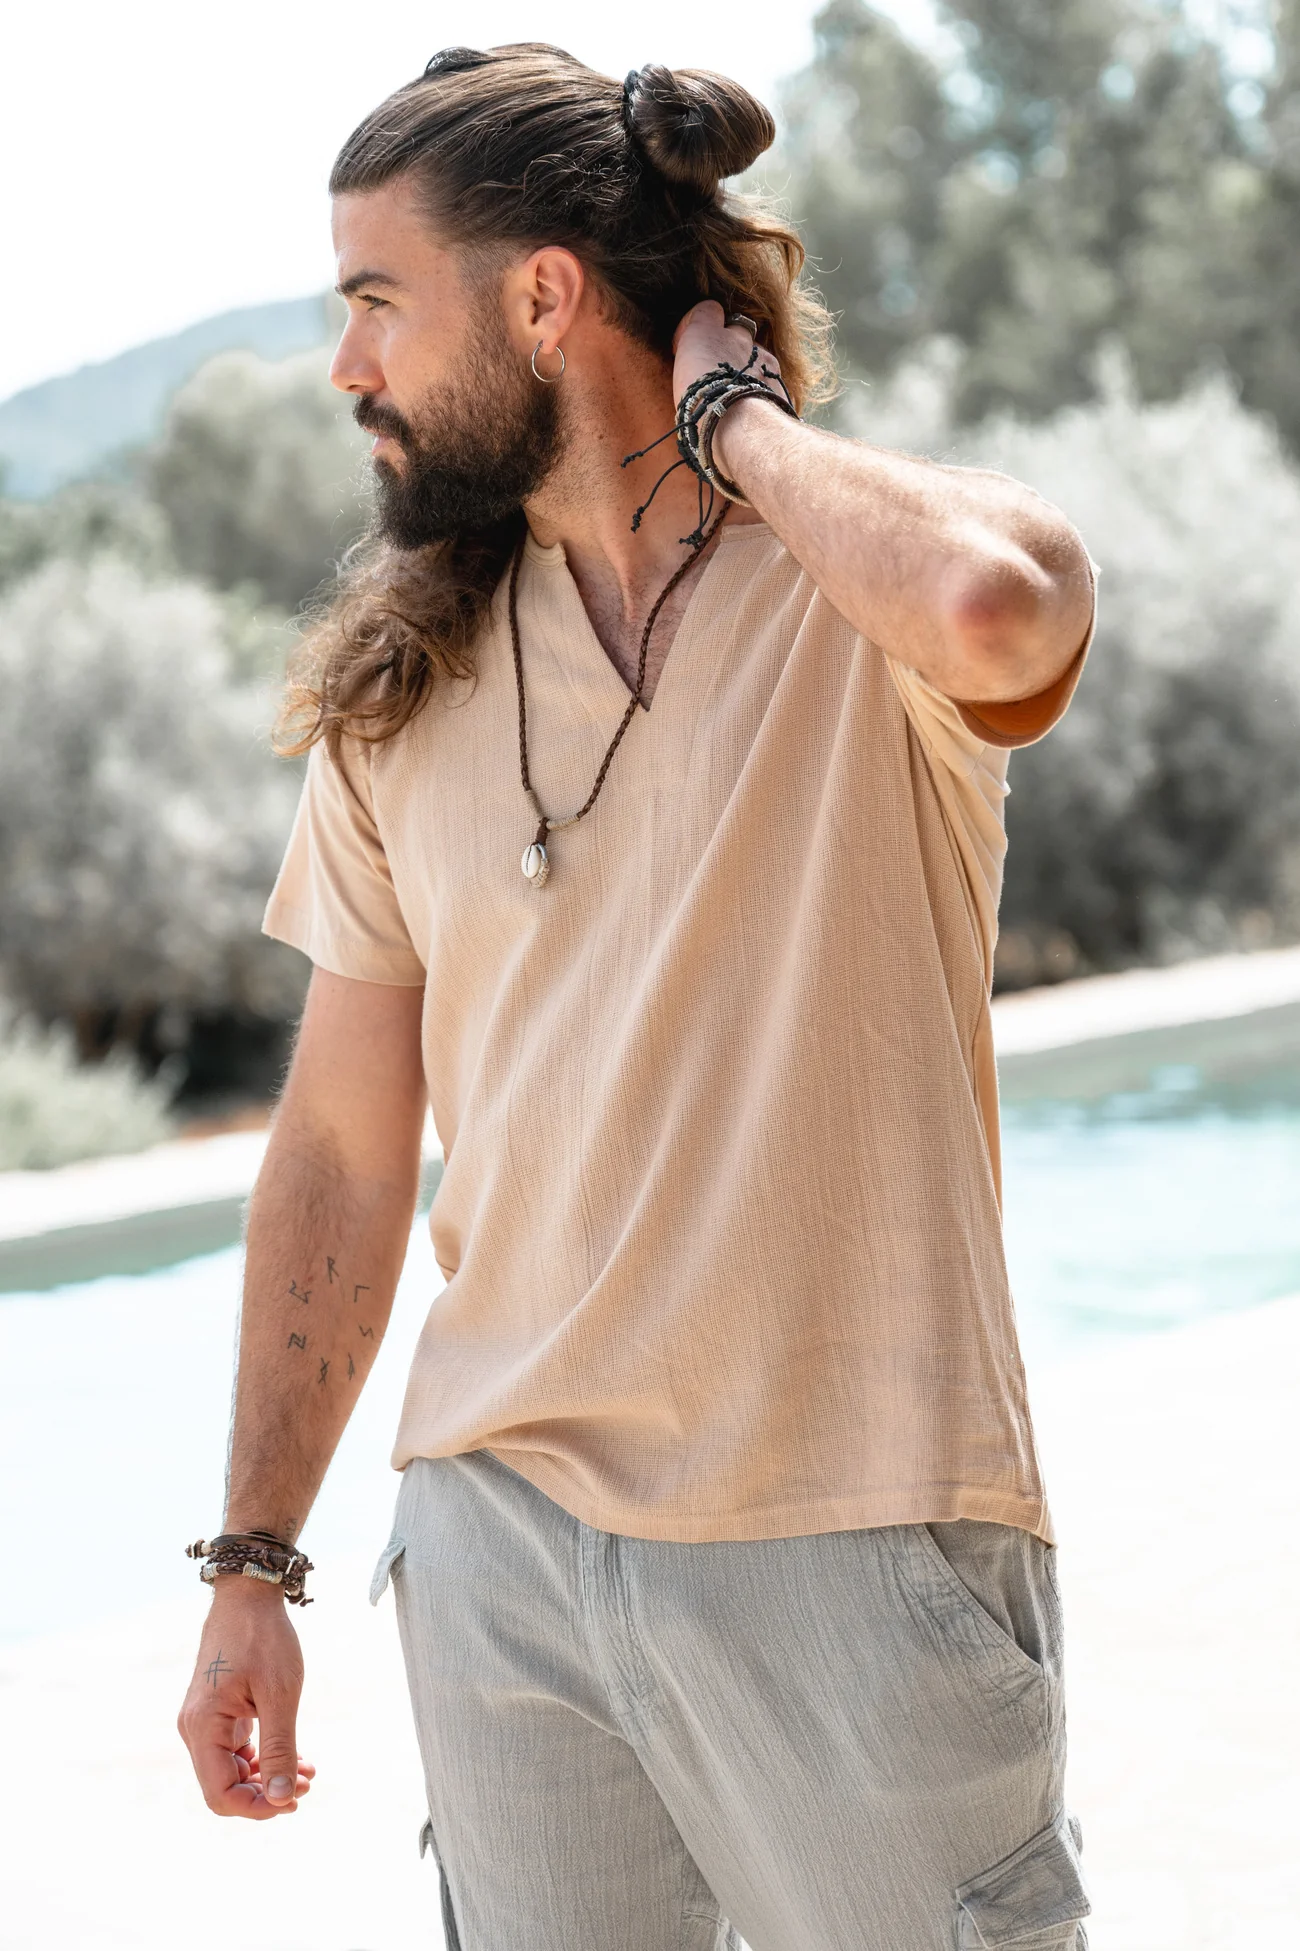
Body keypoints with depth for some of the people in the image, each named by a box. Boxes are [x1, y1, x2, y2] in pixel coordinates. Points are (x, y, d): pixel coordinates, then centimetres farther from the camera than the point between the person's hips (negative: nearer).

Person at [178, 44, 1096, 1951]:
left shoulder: (870, 594, -6)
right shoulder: (401, 686, 8)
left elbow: (994, 608, -33)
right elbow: (342, 1147, 11)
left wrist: (740, 420, -13)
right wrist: (252, 1563, 11)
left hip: (850, 1532, -4)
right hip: (499, 1536, 4)